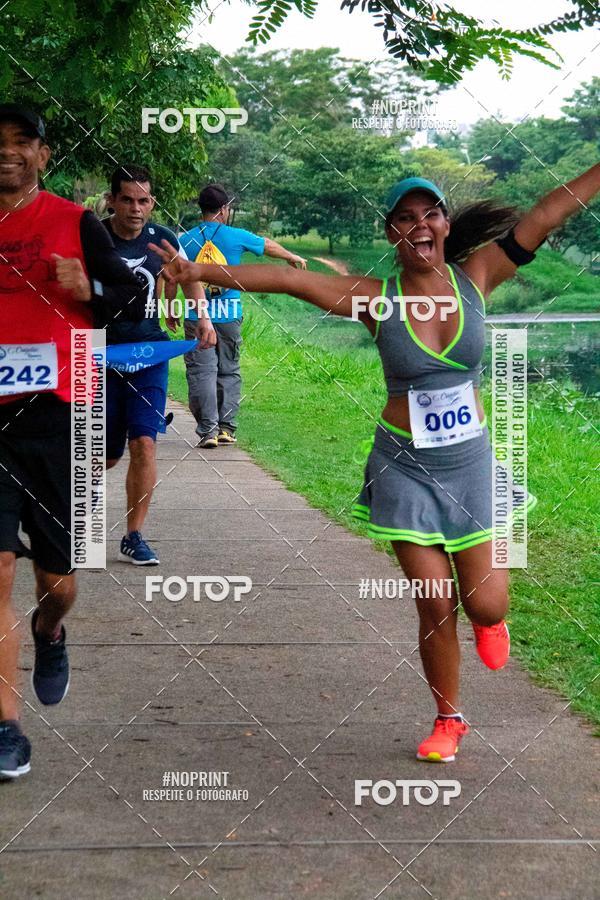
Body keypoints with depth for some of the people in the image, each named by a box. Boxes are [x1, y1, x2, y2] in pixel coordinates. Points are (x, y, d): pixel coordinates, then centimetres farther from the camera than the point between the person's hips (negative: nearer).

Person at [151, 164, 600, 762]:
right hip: (405, 466, -1)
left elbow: (545, 216, -9)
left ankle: (487, 619, 40)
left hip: (469, 461, 1)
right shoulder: (376, 299, -9)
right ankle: (448, 720, 27)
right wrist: (200, 272, -21)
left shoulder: (475, 278, -5)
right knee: (435, 607, 4)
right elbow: (285, 279, -15)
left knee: (486, 605, 0)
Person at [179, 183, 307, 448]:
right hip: (229, 317, 0)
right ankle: (226, 428, 12)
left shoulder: (185, 240, 1)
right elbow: (269, 245, 17)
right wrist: (292, 257, 36)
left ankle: (208, 430, -6)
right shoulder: (236, 237, -1)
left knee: (201, 372, 0)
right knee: (229, 372, 12)